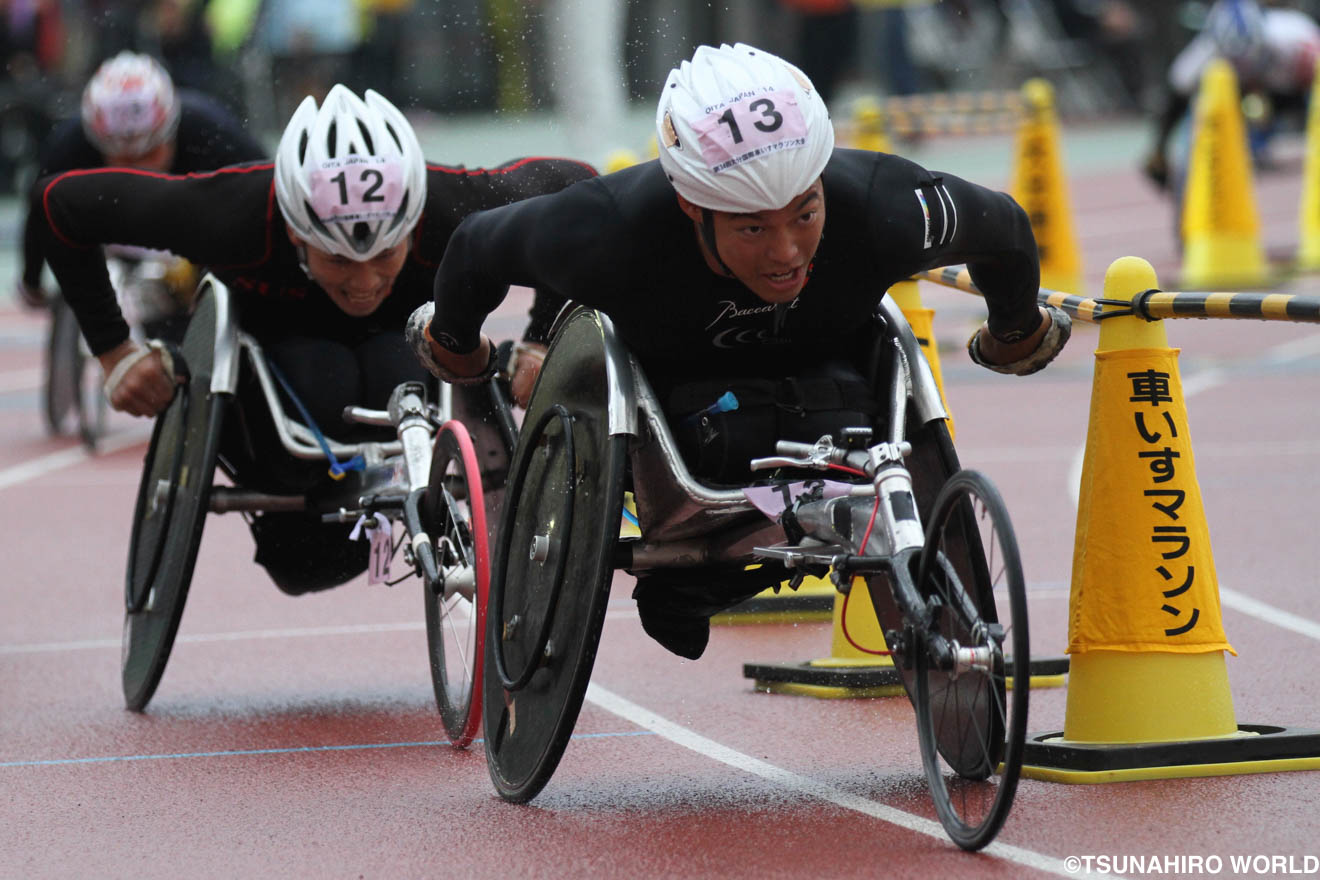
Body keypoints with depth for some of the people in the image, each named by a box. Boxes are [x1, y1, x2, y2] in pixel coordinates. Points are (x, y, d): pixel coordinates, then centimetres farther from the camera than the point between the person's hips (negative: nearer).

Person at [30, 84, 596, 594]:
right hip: (272, 336, -1)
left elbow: (575, 186, -16)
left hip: (395, 336, 2)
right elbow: (60, 203, -25)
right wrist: (115, 353, -23)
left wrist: (543, 345, -22)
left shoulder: (452, 210, -37)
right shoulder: (234, 214, -38)